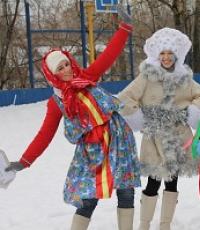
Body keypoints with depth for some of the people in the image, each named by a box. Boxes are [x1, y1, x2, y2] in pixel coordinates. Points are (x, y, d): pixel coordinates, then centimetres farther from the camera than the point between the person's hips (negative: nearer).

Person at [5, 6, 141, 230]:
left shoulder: (87, 77, 1)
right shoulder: (56, 102, 0)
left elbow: (109, 55, -1)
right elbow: (45, 134, 0)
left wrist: (124, 28, -7)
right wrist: (24, 161, -7)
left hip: (118, 141, 2)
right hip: (91, 150, -2)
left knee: (126, 192, 4)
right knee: (88, 199, -6)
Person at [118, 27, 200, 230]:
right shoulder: (147, 76, -11)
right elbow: (124, 100, -14)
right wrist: (143, 120, -11)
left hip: (179, 136, 5)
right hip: (156, 137, -5)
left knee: (172, 181, 11)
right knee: (154, 182, -4)